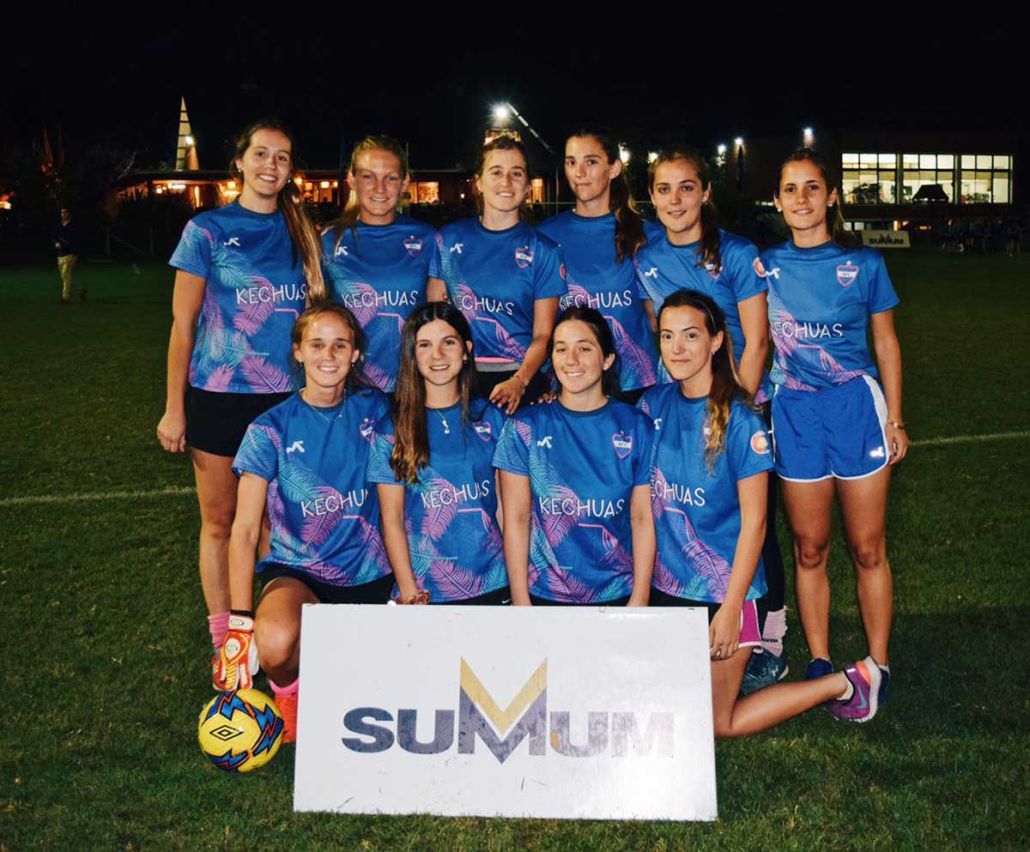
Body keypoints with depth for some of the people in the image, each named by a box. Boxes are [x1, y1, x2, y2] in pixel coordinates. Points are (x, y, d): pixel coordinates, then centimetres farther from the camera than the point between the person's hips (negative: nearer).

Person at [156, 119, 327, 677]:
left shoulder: (302, 232, 9)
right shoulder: (208, 230, 1)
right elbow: (183, 323, 1)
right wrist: (174, 407, -2)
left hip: (287, 395, 2)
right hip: (219, 394, -2)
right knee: (219, 519, 5)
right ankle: (223, 640, 17)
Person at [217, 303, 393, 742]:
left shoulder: (373, 410, 2)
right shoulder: (271, 429, -5)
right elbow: (244, 530, -8)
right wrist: (240, 623, -16)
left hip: (370, 575, 3)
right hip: (298, 571, -3)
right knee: (277, 642, -36)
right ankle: (287, 691, 2)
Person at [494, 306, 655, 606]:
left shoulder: (636, 427, 0)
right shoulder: (525, 428, -2)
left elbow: (642, 519, 0)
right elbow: (517, 519, -2)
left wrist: (640, 599, -5)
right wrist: (520, 602, -6)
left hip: (618, 595, 1)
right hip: (544, 596, 0)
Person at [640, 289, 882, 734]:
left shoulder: (738, 419, -15)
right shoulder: (653, 404, 0)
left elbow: (753, 521, -14)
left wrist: (730, 608, -15)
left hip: (722, 590, -5)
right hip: (666, 585, 6)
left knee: (716, 724, 2)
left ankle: (845, 684, 17)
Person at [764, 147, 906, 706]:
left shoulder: (863, 264, 1)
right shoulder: (764, 267, 3)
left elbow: (885, 343, 7)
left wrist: (895, 420, 5)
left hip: (857, 406, -1)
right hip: (794, 412, 1)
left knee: (868, 548, 4)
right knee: (810, 548, 9)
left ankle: (877, 664, 18)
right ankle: (819, 663, 22)